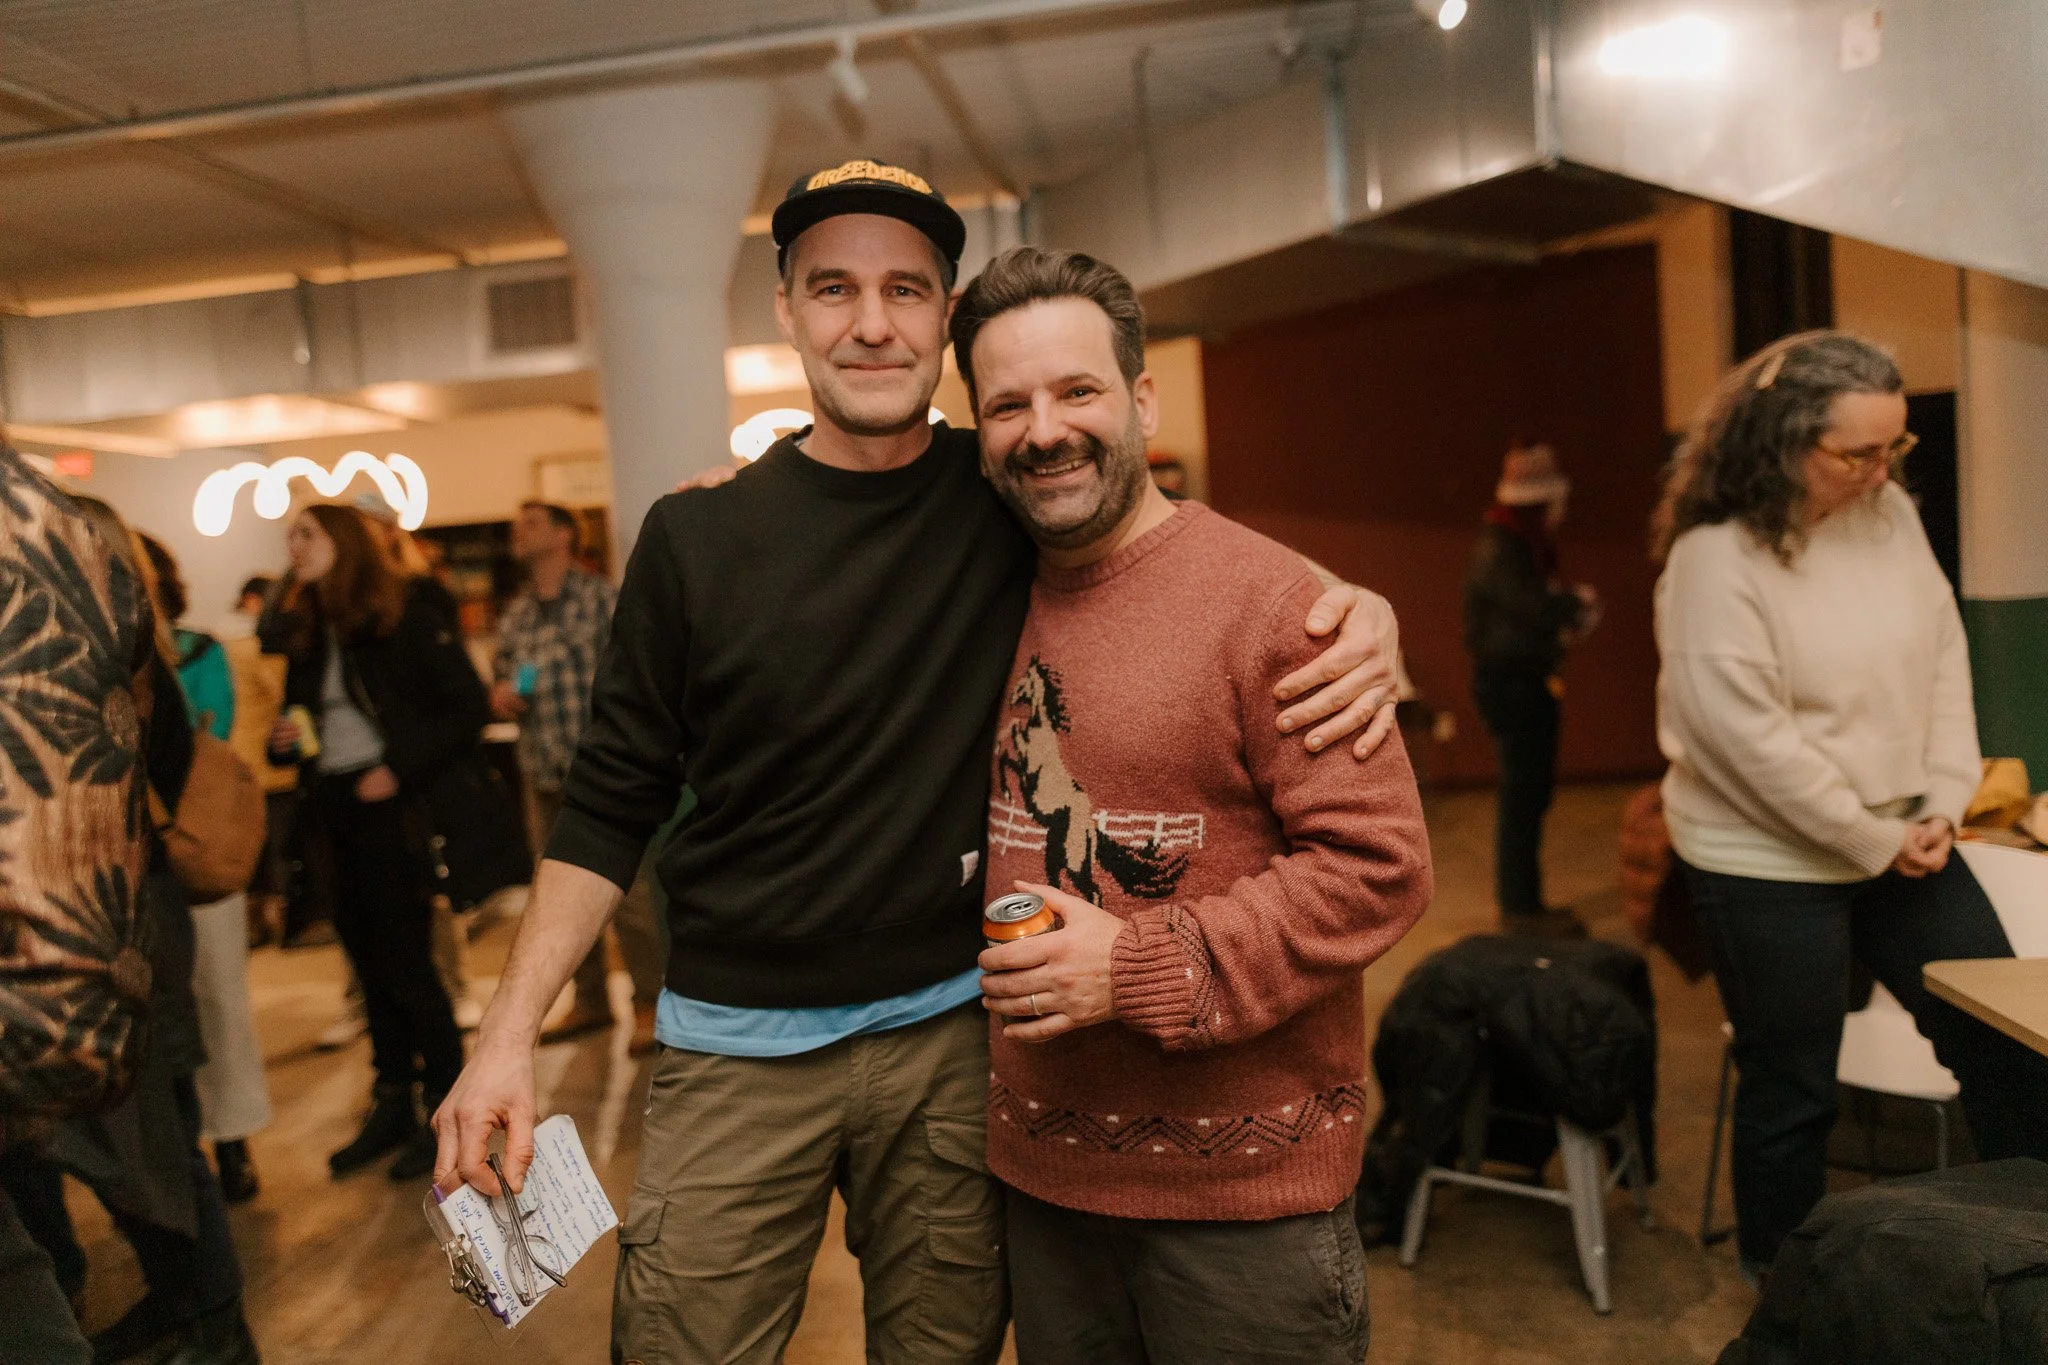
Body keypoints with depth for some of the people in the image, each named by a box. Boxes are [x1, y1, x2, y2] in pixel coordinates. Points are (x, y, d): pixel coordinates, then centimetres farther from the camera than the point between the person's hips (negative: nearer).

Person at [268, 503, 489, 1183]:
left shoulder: (406, 612, -8)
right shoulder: (305, 628, 12)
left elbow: (468, 707, -13)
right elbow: (300, 713, 20)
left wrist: (400, 770, -17)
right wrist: (283, 738, -2)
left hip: (395, 805, -6)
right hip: (334, 812, 7)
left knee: (404, 960, -1)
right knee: (369, 960, 13)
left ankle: (448, 1110, 13)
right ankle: (392, 1107, 25)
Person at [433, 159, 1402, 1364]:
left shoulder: (1021, 504, -5)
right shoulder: (697, 538, -5)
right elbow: (613, 805, 0)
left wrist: (1353, 603, -17)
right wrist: (512, 1029, -7)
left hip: (950, 1033, 1)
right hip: (741, 1045, 0)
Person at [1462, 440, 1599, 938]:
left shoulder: (1523, 548, 15)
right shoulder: (1497, 553, -16)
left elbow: (1541, 608, 15)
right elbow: (1541, 609, -24)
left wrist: (1568, 608, -6)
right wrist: (1579, 602, -4)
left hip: (1527, 683, 10)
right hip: (1510, 685, -10)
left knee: (1529, 793, 13)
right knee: (1524, 795, -6)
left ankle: (1521, 900, 22)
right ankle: (1521, 907, 0)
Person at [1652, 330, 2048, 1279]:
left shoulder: (1890, 511, 1)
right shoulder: (1717, 558, -19)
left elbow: (1944, 656, 7)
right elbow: (1749, 737, -21)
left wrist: (1943, 802, -2)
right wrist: (1874, 842, -13)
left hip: (1902, 843, 6)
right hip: (1770, 864, -6)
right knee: (1792, 1088, 8)